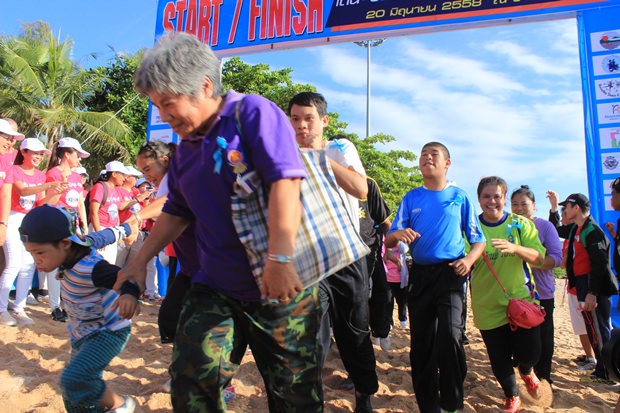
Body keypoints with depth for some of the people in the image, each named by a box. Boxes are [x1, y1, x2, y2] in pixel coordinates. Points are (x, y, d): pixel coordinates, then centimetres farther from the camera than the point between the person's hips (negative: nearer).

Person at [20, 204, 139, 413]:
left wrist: (130, 294, -61)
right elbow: (104, 236, 9)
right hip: (83, 334, 9)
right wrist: (124, 229, 28)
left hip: (109, 332, -9)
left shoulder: (89, 269, -31)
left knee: (75, 380, -27)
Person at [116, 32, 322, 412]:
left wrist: (279, 259, -30)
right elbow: (177, 211, 22)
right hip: (215, 288, 6)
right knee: (192, 377, -6)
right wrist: (140, 261, 20)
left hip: (280, 286, -5)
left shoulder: (253, 111, -9)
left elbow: (286, 179, -22)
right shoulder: (186, 148, 12)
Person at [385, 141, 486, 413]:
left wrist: (469, 260, -12)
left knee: (449, 335, -20)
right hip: (420, 275, 2)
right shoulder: (411, 198, 9)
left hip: (451, 272, -2)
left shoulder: (459, 196, 6)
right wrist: (397, 234, -20)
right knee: (421, 344, 5)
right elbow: (389, 242, 3)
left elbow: (478, 240, 9)